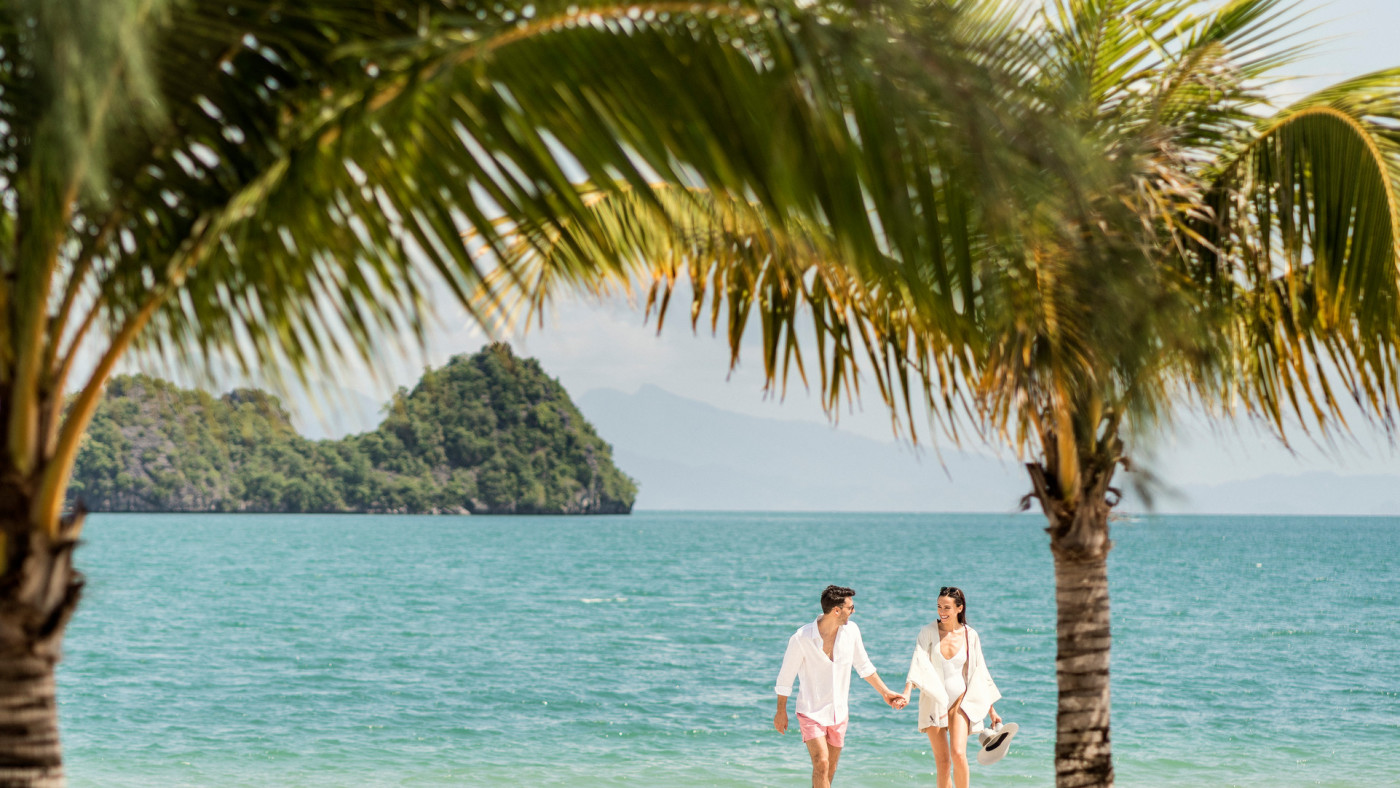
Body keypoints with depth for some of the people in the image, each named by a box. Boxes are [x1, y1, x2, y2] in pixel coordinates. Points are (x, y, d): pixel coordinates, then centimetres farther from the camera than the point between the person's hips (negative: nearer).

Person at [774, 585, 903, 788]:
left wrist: (885, 692, 14)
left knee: (830, 770, 11)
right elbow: (786, 676, -6)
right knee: (821, 764, -18)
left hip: (838, 713, 5)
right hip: (811, 711, -5)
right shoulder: (802, 638, -19)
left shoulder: (851, 630, -5)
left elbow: (864, 666, 12)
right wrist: (781, 711, 1)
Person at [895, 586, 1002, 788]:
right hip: (933, 702, 0)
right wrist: (906, 694, -30)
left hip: (960, 701, 0)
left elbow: (980, 673, 9)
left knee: (958, 753, -18)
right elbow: (918, 665, -14)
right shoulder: (928, 633, -3)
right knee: (942, 762, 3)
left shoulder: (970, 635, 1)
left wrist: (992, 710, 13)